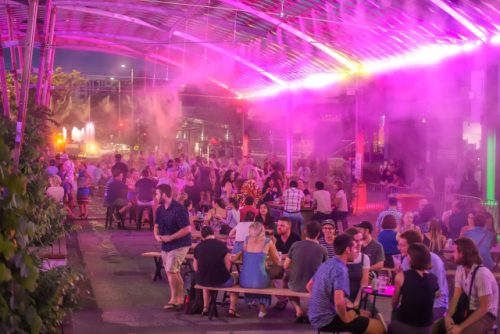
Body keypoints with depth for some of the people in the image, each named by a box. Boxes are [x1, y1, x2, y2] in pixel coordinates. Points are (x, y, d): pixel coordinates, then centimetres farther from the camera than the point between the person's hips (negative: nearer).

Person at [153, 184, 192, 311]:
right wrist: (157, 235, -8)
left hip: (179, 245, -8)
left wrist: (170, 237, -22)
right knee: (175, 272, 14)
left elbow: (187, 229, -23)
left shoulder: (179, 209, -20)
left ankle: (174, 300, -4)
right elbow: (157, 225, 14)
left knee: (170, 271, -14)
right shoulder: (160, 209, 4)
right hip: (166, 245, 8)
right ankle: (180, 300, 23)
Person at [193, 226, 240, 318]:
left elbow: (196, 268, 8)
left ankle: (205, 307, 33)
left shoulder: (198, 247, 1)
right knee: (236, 277, 30)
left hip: (202, 281, 3)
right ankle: (232, 308, 21)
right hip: (221, 281, -3)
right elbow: (228, 267, -5)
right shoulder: (221, 244, -5)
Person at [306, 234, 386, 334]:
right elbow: (339, 302, -36)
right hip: (327, 320, -10)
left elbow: (309, 286, 19)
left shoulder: (326, 264, 5)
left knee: (366, 315, 24)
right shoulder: (340, 269, -23)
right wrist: (345, 318, -18)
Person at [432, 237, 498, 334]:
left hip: (485, 314, -7)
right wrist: (448, 316, -17)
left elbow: (483, 309, -22)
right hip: (468, 310, 7)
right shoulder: (460, 270, 1)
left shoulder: (482, 274, -24)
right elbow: (456, 298, 1)